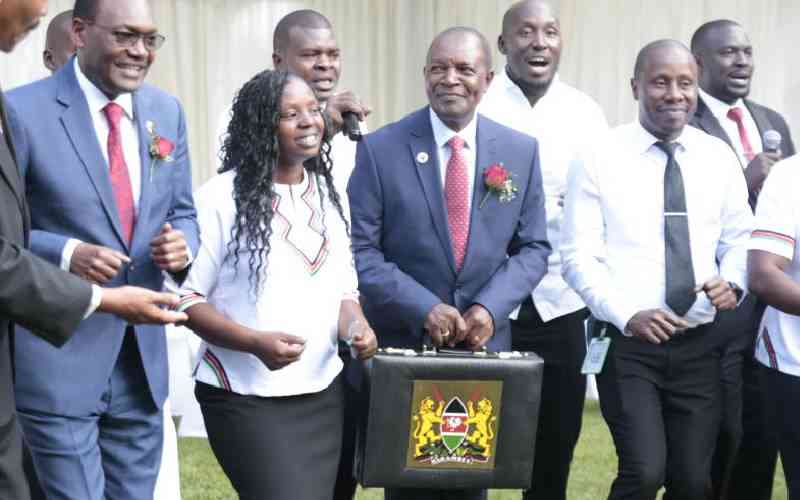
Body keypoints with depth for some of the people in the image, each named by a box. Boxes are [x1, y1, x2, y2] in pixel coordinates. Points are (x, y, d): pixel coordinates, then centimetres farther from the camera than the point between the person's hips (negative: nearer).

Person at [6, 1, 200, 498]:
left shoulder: (167, 112, 8)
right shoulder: (23, 111, -10)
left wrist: (182, 244, -7)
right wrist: (66, 252, -23)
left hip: (143, 360, 6)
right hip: (58, 360, -6)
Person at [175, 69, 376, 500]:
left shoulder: (328, 194, 9)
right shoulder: (223, 196, -10)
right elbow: (186, 298, -10)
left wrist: (355, 327, -6)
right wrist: (255, 342, -23)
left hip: (323, 393, 6)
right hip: (246, 398, -6)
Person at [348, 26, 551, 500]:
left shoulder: (521, 152, 2)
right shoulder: (380, 149, -6)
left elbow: (533, 247, 4)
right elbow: (361, 250, -8)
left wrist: (490, 307, -12)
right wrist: (424, 309, -19)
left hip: (485, 343, 2)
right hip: (402, 344, -2)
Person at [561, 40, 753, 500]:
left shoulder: (720, 158, 5)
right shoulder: (601, 159, -6)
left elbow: (739, 238, 11)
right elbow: (579, 256, -9)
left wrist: (732, 281, -10)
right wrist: (628, 316, -22)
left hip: (699, 344, 4)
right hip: (627, 343, -3)